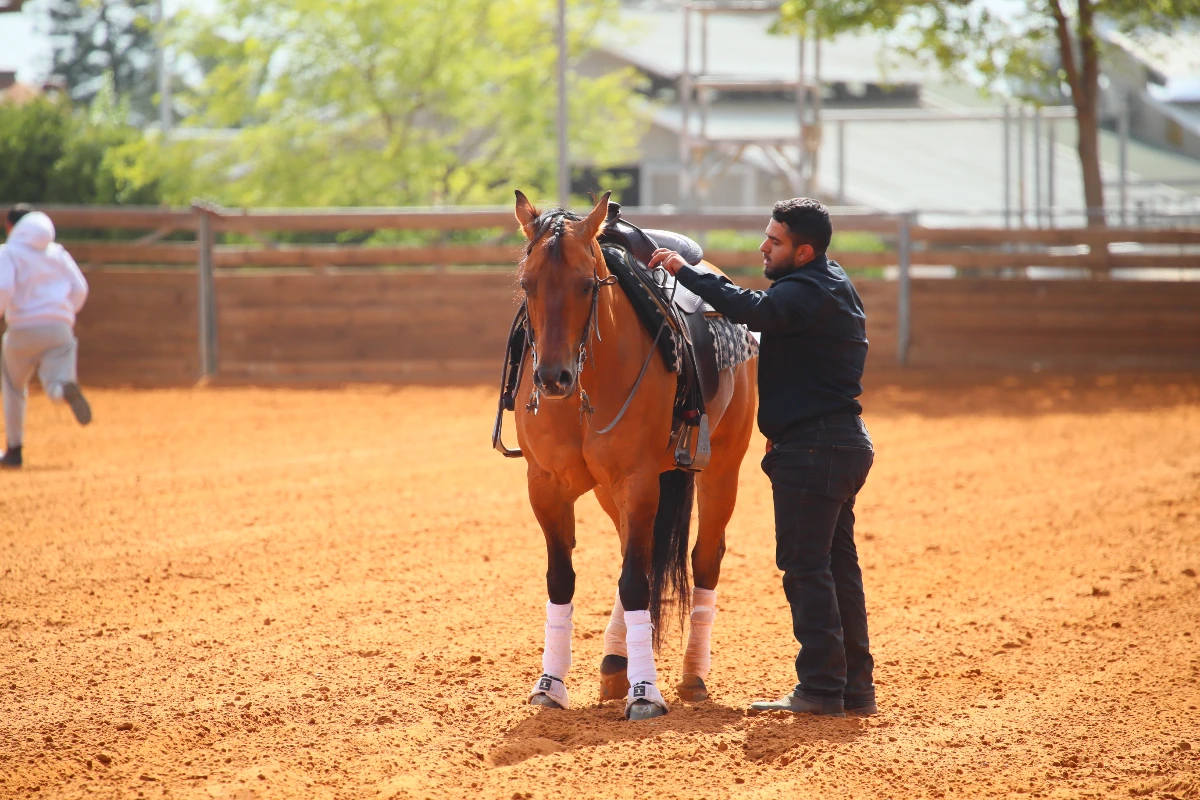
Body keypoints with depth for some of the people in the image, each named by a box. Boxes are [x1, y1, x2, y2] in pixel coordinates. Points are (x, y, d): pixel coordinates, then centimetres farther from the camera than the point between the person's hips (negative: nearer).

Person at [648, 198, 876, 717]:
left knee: (805, 567, -7)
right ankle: (856, 688, 16)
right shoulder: (831, 286, 18)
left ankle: (821, 690, -6)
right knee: (838, 565, 13)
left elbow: (754, 311, -36)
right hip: (843, 441, 11)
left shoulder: (806, 293, -17)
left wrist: (686, 272, -31)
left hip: (812, 450, -11)